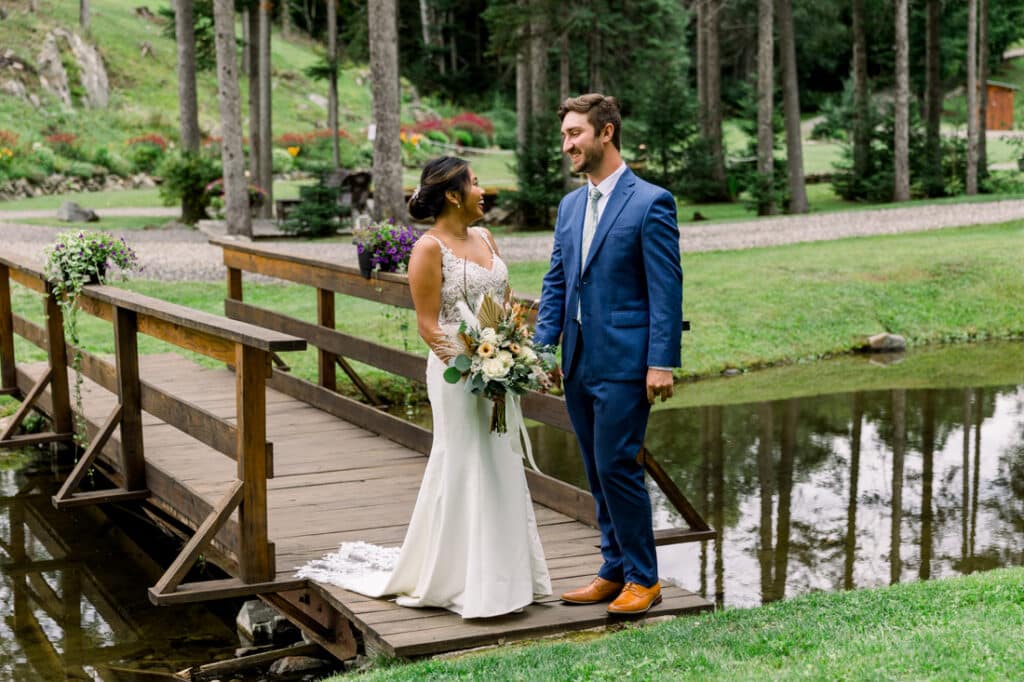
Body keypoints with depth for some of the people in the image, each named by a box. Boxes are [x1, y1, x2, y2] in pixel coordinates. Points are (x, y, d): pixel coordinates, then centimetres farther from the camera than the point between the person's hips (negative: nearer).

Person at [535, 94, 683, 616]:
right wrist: (542, 347, 5)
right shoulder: (570, 205, 14)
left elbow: (666, 289, -11)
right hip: (578, 362, 7)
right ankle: (615, 571, 22)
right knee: (599, 472, 12)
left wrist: (661, 363, -16)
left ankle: (643, 579, 6)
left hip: (623, 361, -7)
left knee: (617, 466, -7)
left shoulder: (650, 202, -8)